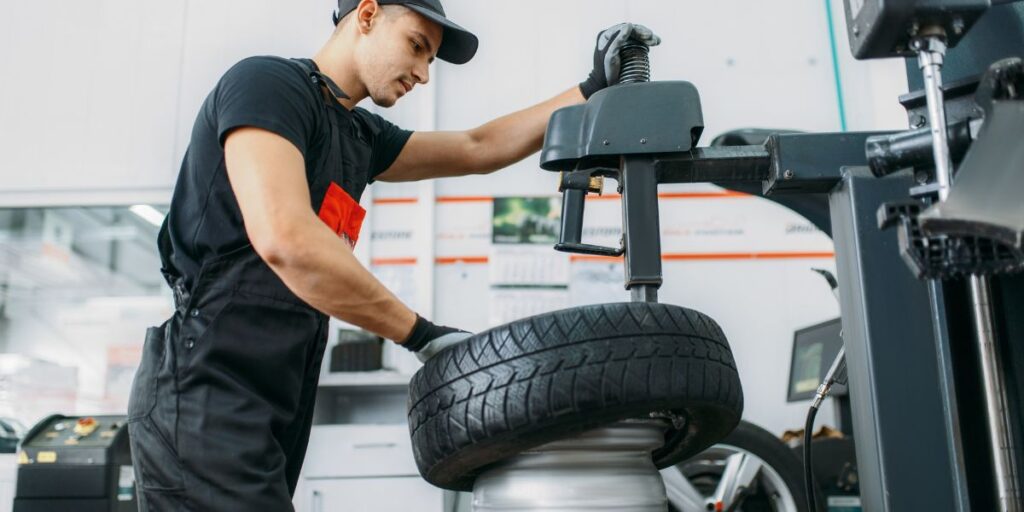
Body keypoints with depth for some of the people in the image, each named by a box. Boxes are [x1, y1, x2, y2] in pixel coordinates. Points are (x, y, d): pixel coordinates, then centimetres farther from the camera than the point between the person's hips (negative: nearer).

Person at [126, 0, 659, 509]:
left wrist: (594, 87, 18)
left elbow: (478, 148, 23)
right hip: (206, 394, -9)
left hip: (269, 408, 9)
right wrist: (421, 334, -19)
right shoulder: (267, 83, -10)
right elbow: (284, 239, -25)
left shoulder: (360, 135, 16)